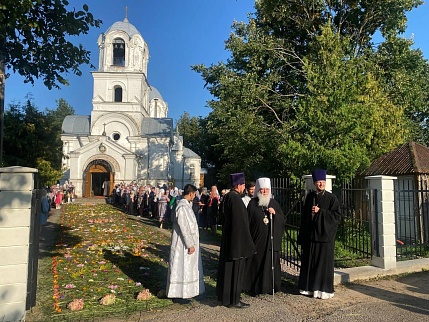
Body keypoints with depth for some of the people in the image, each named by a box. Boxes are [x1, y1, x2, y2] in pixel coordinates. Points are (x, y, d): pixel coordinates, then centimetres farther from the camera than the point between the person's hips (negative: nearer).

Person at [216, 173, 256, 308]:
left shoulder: (228, 196, 8)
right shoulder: (235, 198, -21)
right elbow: (240, 222, -22)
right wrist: (245, 242, -17)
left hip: (228, 238, 10)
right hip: (237, 239, -10)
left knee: (227, 266, 18)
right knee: (236, 268, 1)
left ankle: (224, 295, 31)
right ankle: (233, 300, 13)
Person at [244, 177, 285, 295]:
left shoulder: (274, 203, 8)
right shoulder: (253, 203, 1)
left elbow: (282, 219, 8)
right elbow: (248, 221, 0)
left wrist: (274, 214, -12)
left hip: (272, 239, 2)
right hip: (257, 239, -2)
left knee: (271, 262, 5)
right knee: (256, 262, 3)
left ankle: (270, 286, 20)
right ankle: (256, 287, 16)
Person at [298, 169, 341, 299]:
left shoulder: (331, 198, -4)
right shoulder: (310, 196, 7)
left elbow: (337, 216, -10)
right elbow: (304, 215, 11)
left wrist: (320, 211, -16)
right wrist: (302, 235, 9)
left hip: (325, 235, -4)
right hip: (310, 235, 4)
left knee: (324, 263, 2)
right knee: (309, 262, 9)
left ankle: (324, 289, 14)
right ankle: (309, 287, 22)